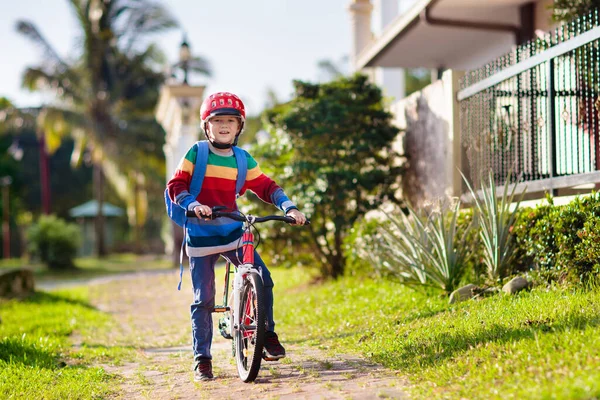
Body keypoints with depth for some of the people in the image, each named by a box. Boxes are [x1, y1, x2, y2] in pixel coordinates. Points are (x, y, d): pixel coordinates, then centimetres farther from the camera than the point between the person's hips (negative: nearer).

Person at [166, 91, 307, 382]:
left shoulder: (244, 160, 4)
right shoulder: (196, 153, -4)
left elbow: (265, 186, 7)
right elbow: (175, 186, -9)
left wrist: (289, 207, -7)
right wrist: (194, 205, -27)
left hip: (232, 231, 3)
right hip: (201, 234, -3)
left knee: (262, 279, -12)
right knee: (203, 298, -2)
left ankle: (268, 335, 8)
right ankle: (202, 358, 10)